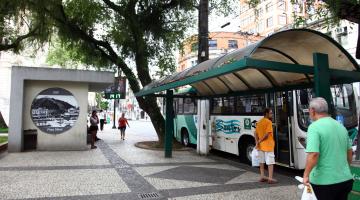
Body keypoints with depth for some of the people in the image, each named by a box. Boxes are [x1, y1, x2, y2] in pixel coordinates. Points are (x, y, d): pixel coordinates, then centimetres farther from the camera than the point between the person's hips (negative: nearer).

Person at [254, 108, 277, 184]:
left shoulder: (259, 122, 10)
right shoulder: (269, 122, -12)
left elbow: (256, 133, 6)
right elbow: (267, 134, -20)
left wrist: (257, 142, -2)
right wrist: (260, 141, -8)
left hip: (261, 145, 7)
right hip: (268, 145, -7)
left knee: (262, 161, 14)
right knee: (270, 162, -1)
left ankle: (262, 176, 22)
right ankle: (270, 178, 0)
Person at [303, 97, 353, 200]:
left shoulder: (314, 127, -16)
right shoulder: (341, 126, 8)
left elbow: (313, 155, -26)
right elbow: (349, 153, 17)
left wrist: (306, 175, -15)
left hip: (325, 181, -6)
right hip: (346, 179, 7)